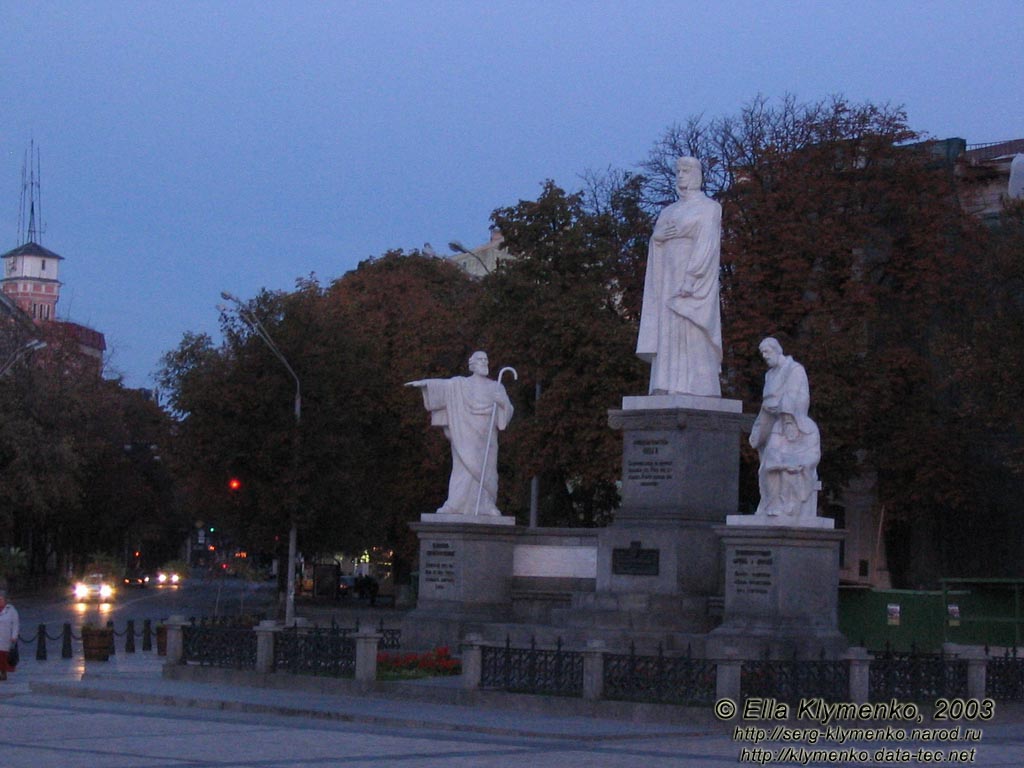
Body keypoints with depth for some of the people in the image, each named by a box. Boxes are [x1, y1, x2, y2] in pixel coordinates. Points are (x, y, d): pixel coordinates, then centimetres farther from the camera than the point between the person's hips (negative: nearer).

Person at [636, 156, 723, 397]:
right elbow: (654, 241, 15)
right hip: (668, 281, 6)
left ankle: (694, 389, -18)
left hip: (695, 281, -6)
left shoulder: (708, 207, 3)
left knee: (692, 334, -14)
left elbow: (706, 244, -9)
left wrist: (690, 279, -21)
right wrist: (658, 236, -9)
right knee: (667, 336, -3)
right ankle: (667, 389, -7)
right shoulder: (668, 212, 23)